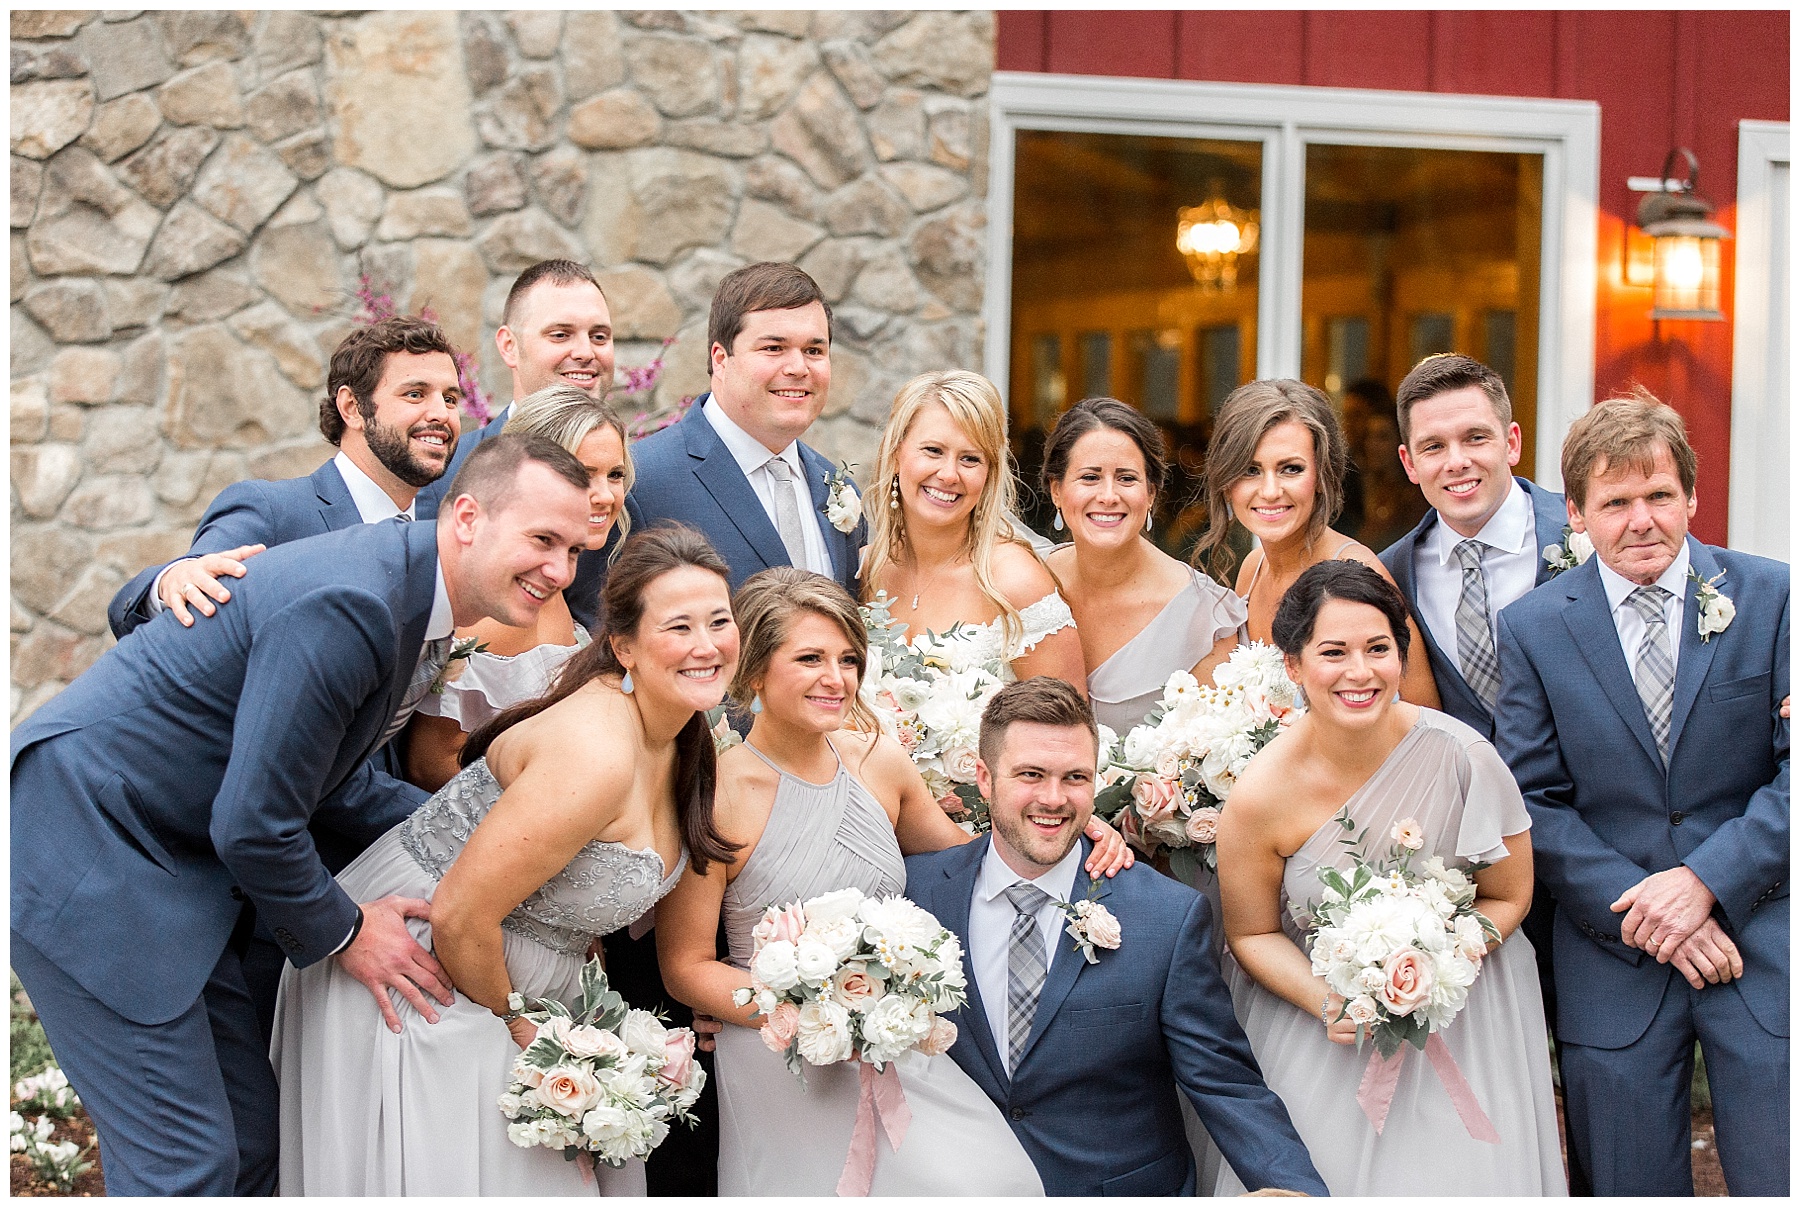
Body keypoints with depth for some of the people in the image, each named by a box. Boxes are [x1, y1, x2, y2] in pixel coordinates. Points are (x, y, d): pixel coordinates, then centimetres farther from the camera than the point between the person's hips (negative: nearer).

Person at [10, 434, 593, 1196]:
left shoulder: (415, 600, 6)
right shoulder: (348, 604, -27)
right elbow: (253, 822, -23)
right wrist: (341, 931, -8)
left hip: (169, 861, 10)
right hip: (82, 856, -10)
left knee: (249, 1133, 13)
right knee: (185, 1164, -8)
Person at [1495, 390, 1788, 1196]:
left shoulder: (1770, 599, 1)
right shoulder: (1531, 629, 3)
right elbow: (1534, 802, 0)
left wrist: (1705, 880, -14)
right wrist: (1639, 910, -11)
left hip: (1761, 941, 0)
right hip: (1612, 957, 1)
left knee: (1775, 1180, -1)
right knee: (1631, 1189, 6)